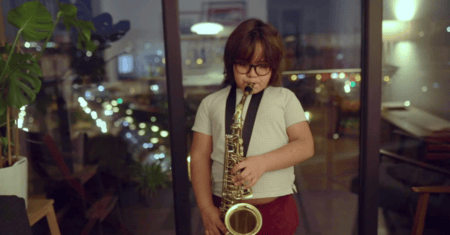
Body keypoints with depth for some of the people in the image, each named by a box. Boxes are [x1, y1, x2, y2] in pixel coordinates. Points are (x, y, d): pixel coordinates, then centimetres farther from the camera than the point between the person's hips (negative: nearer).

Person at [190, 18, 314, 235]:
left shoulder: (285, 98, 6)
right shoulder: (211, 103, 6)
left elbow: (306, 145, -2)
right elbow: (199, 156, 3)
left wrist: (263, 162, -18)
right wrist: (206, 209, -7)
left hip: (277, 208, 0)